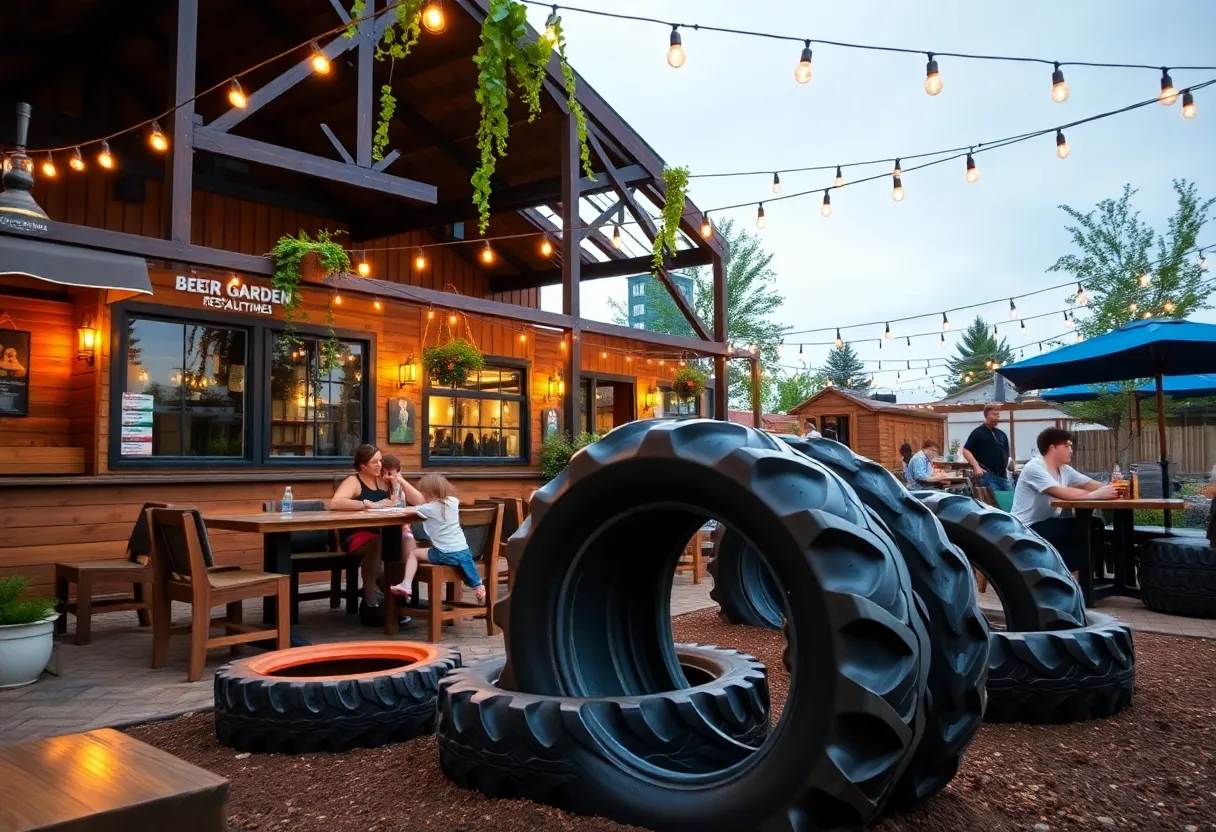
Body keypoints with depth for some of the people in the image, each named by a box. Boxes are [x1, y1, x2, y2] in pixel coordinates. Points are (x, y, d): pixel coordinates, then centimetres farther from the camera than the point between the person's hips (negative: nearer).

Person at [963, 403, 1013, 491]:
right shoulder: (978, 432, -4)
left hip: (1002, 475, 7)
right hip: (987, 475, -7)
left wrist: (1006, 468, 13)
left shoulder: (1002, 434, 16)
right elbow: (966, 451, -10)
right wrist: (976, 467, -19)